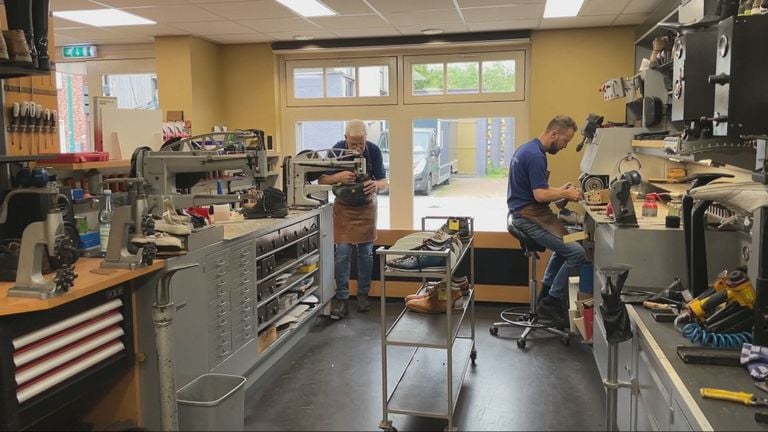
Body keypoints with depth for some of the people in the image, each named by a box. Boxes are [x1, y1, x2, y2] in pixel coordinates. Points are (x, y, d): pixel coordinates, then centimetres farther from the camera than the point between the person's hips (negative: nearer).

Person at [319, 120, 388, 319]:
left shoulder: (374, 151, -18)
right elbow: (321, 180, -17)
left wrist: (376, 185, -38)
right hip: (343, 207, -1)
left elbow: (384, 181, -13)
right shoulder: (337, 150, -19)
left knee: (366, 253, 7)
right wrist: (338, 177, -38)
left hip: (366, 207, 1)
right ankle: (342, 297, 2)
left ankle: (363, 294, 21)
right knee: (342, 253, -6)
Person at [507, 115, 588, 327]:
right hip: (530, 216, -11)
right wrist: (566, 194, -8)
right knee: (576, 252, -16)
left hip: (528, 212, 11)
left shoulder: (528, 148, 13)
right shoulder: (535, 155, -20)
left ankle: (546, 293, 31)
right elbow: (540, 195, -24)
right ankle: (551, 303, -4)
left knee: (564, 244, 29)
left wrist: (560, 190, 14)